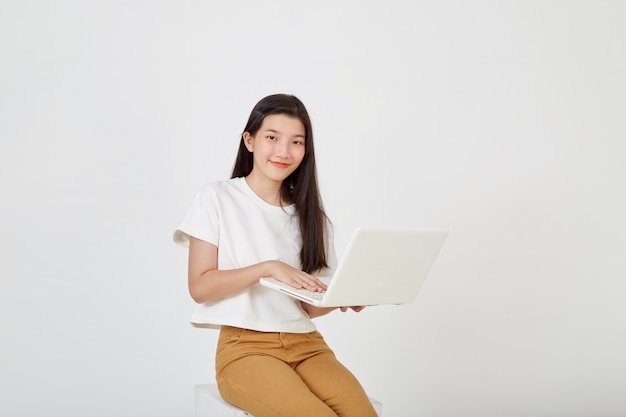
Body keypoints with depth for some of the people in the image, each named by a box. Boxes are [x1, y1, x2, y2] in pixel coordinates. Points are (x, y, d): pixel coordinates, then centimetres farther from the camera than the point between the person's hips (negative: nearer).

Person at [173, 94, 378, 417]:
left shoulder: (310, 213, 14)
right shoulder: (217, 198, 3)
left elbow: (311, 306, 11)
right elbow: (200, 287, -4)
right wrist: (268, 267, -14)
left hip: (306, 344, 4)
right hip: (245, 347, -4)